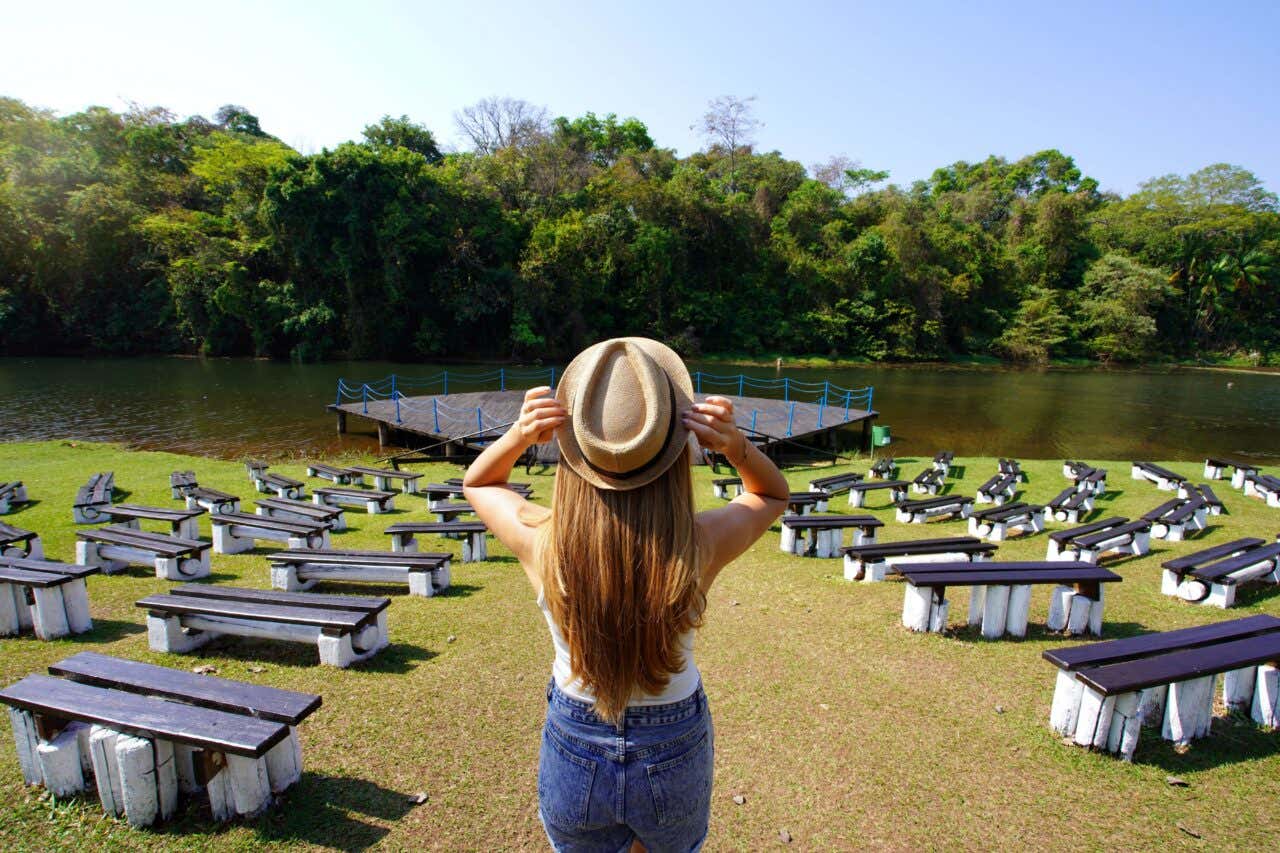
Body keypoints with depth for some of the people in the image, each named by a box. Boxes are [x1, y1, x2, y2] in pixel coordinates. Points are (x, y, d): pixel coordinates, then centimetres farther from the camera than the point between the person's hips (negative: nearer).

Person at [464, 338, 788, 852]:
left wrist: (518, 435, -24)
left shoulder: (541, 543, -28)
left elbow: (476, 483, -3)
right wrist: (736, 446, -23)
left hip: (573, 755, 0)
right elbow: (773, 494, -3)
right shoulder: (702, 545, -27)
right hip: (676, 756, 1)